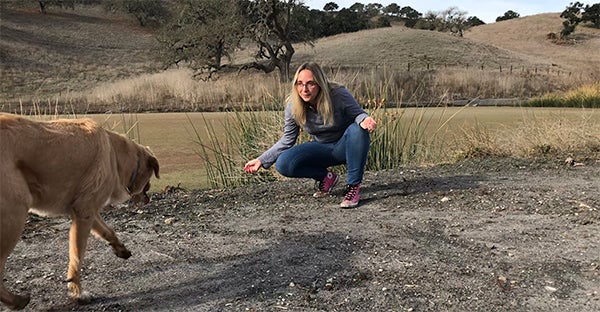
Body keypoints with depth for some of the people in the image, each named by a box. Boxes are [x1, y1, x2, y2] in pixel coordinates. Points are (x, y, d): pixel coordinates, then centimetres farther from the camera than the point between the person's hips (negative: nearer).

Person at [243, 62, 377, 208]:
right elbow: (287, 141, -4)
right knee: (283, 164, -22)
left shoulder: (339, 94, -23)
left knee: (357, 130, -38)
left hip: (346, 146, -2)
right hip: (323, 150, 3)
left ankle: (353, 186, -23)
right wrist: (261, 160, -9)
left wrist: (365, 120, -39)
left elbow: (358, 114, -13)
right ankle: (326, 176, 4)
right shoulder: (293, 106, -13)